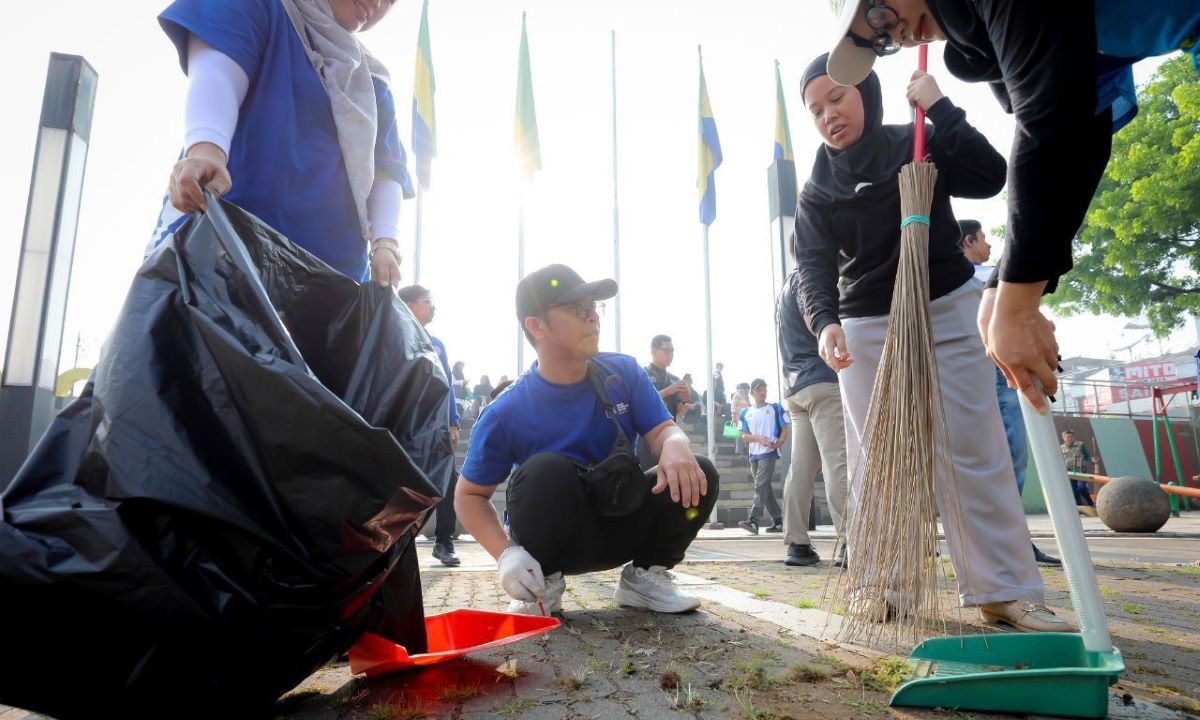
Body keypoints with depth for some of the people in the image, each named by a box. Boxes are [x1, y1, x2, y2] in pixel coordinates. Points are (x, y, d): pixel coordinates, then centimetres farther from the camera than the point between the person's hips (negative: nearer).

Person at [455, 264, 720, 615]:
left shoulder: (624, 373, -9)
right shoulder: (506, 413, -18)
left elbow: (664, 430, -11)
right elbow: (470, 495, -9)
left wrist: (676, 447, -37)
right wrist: (506, 553, -25)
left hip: (621, 529, 3)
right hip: (552, 541, -3)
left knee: (698, 475, -20)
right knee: (545, 471, -34)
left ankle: (645, 575, 3)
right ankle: (545, 583, -7)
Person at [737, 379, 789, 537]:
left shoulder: (775, 408, 5)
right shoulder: (745, 412, 11)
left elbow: (784, 430, 3)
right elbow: (744, 435, 5)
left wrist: (778, 443, -17)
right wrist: (759, 438, -14)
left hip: (769, 453, -4)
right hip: (754, 455, 4)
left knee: (761, 485, -15)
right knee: (766, 488, 9)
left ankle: (753, 520, -23)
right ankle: (778, 521, 18)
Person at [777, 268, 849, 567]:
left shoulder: (786, 286, 27)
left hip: (795, 387, 9)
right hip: (823, 380, -9)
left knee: (801, 467, 4)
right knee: (838, 462, -12)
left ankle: (797, 544, 3)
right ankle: (847, 543, -15)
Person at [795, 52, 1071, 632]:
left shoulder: (921, 146, 3)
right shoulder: (818, 190, 4)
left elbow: (990, 177, -13)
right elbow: (815, 269, -9)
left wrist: (940, 109, -16)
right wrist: (824, 322, -29)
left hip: (947, 314, -1)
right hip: (865, 330, 1)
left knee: (974, 454, -2)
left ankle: (1005, 589, 6)